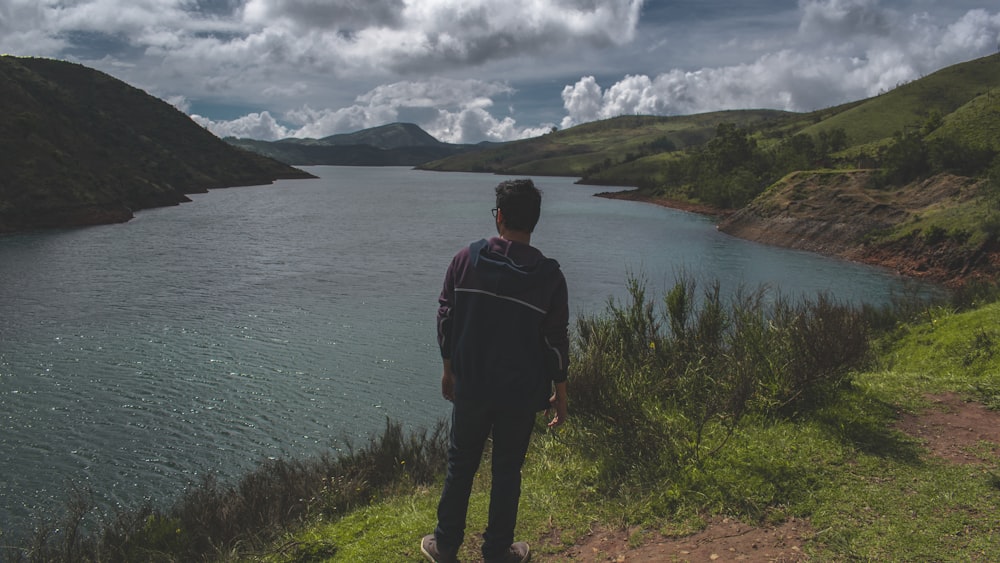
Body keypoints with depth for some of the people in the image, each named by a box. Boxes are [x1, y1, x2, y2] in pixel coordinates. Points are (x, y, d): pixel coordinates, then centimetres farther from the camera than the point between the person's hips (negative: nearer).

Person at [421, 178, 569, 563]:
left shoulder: (467, 259, -8)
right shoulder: (548, 276, -12)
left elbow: (446, 319, -2)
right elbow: (556, 343, -7)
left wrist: (449, 370, 12)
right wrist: (560, 395, 5)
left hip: (470, 386, 1)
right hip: (520, 392, -1)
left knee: (460, 464, 18)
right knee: (507, 472, 14)